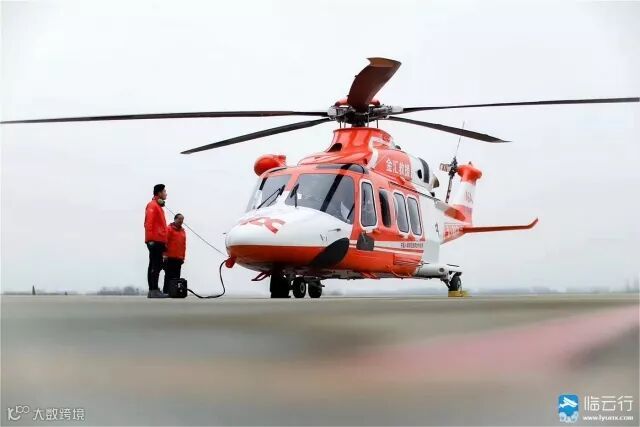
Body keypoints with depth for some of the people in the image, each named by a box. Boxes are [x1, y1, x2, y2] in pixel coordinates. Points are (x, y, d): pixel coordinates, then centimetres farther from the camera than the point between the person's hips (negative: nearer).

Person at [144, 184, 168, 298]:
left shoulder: (158, 206, 22)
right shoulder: (152, 205, -7)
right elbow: (148, 223, -16)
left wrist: (164, 242, 21)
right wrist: (151, 239, -21)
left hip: (158, 241, 10)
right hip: (155, 241, -10)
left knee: (154, 266, 8)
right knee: (156, 265, -13)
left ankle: (152, 291, 10)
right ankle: (154, 290, -16)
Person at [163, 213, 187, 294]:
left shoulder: (182, 231, 20)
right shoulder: (169, 228, 0)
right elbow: (165, 241, -7)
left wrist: (183, 257, 15)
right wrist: (165, 254, -13)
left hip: (179, 258, 6)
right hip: (170, 257, -6)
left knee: (176, 276, 5)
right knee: (169, 275, -7)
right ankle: (166, 292, -7)